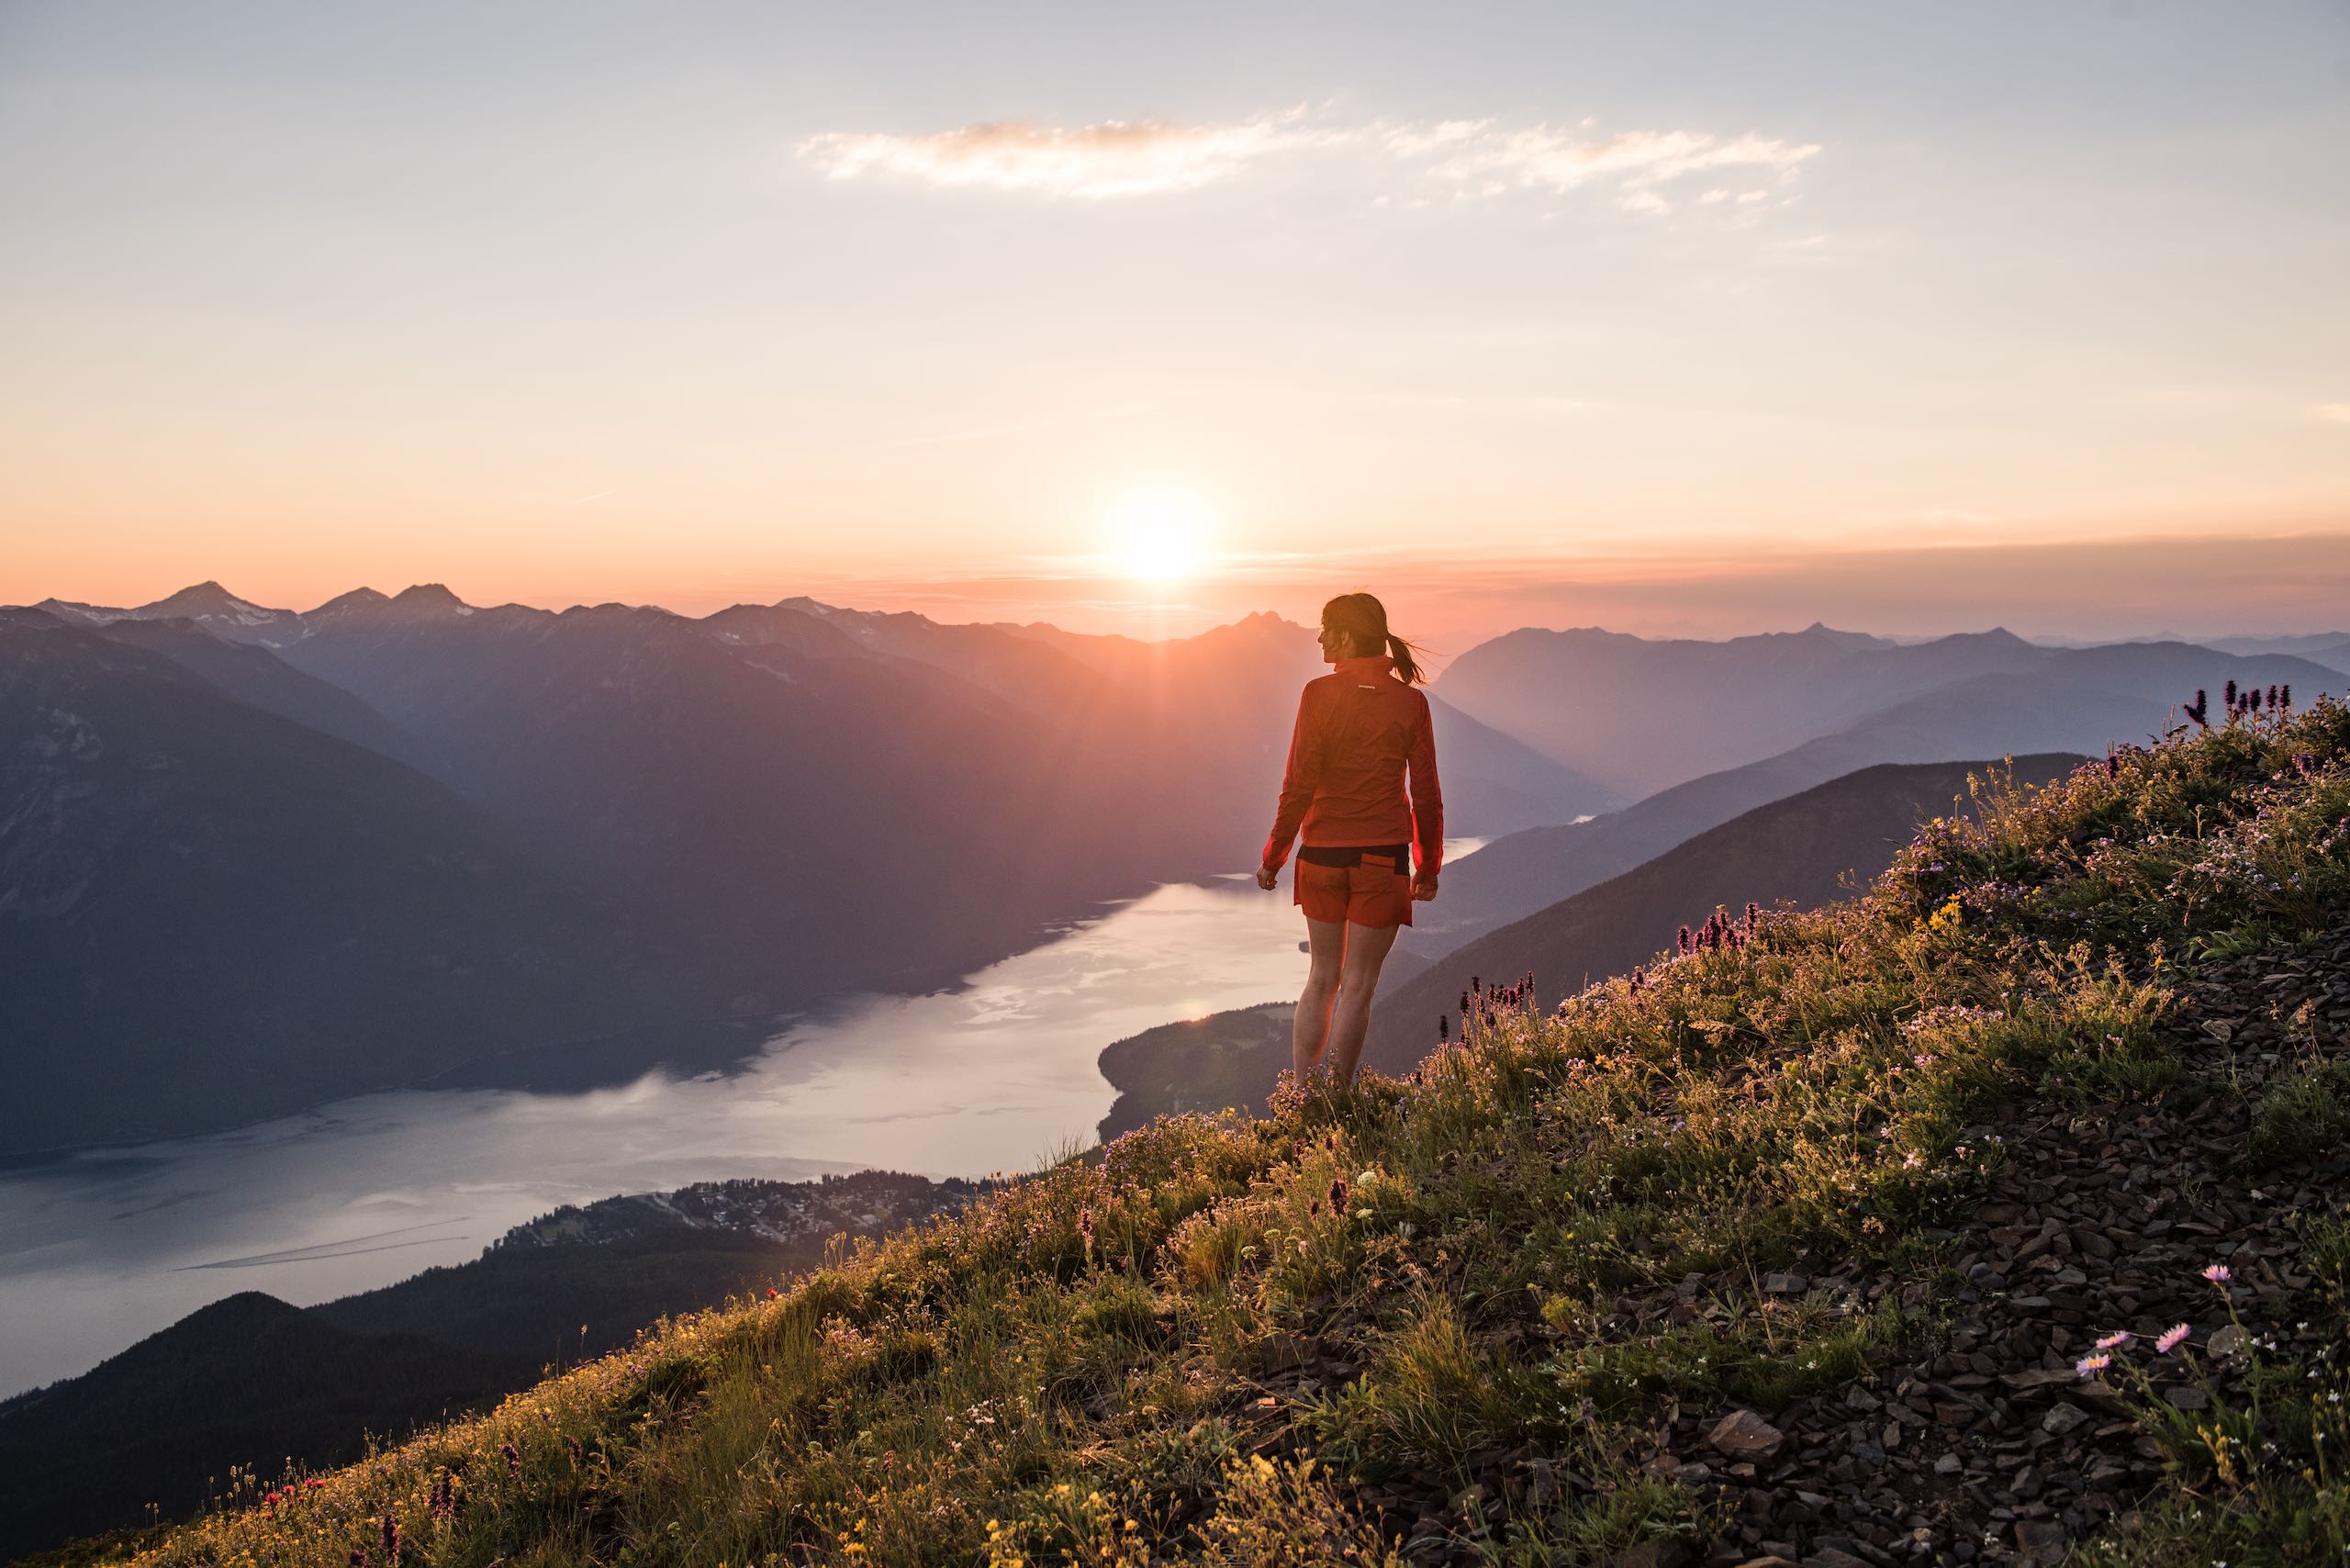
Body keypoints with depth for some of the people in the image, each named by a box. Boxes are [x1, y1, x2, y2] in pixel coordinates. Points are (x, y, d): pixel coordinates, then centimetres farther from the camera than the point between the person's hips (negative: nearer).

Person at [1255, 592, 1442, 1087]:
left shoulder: (1319, 693, -7)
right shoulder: (1410, 701, -3)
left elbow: (1299, 785, -8)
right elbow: (1426, 795, -1)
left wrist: (1273, 856, 2)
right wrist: (1428, 865, 11)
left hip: (1322, 852, 1)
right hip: (1382, 857, -1)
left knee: (1322, 977, 15)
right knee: (1358, 985, 7)